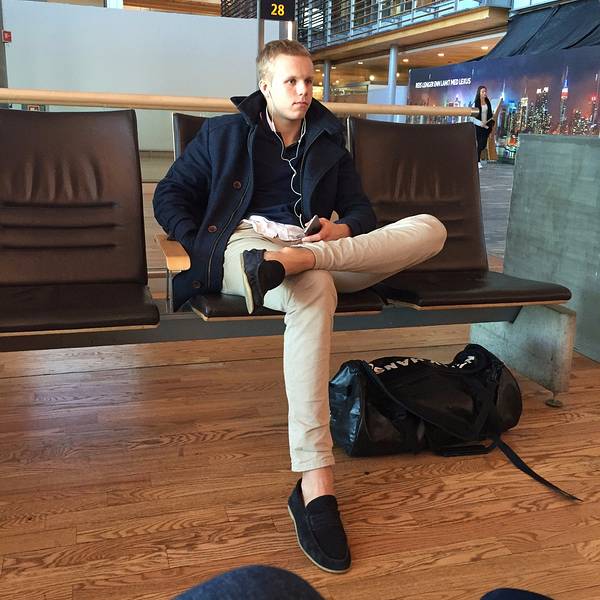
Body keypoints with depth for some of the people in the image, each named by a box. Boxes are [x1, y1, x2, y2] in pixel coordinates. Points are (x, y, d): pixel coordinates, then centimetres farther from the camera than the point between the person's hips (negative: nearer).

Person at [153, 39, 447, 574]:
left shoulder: (328, 141, 26)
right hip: (244, 244, -4)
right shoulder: (224, 132, 18)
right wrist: (200, 248, -6)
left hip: (320, 247, 5)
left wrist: (342, 229, -2)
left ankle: (292, 262, -40)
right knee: (314, 290, -43)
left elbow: (361, 208, 24)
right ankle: (314, 485, -48)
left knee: (430, 228, -18)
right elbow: (170, 195, 14)